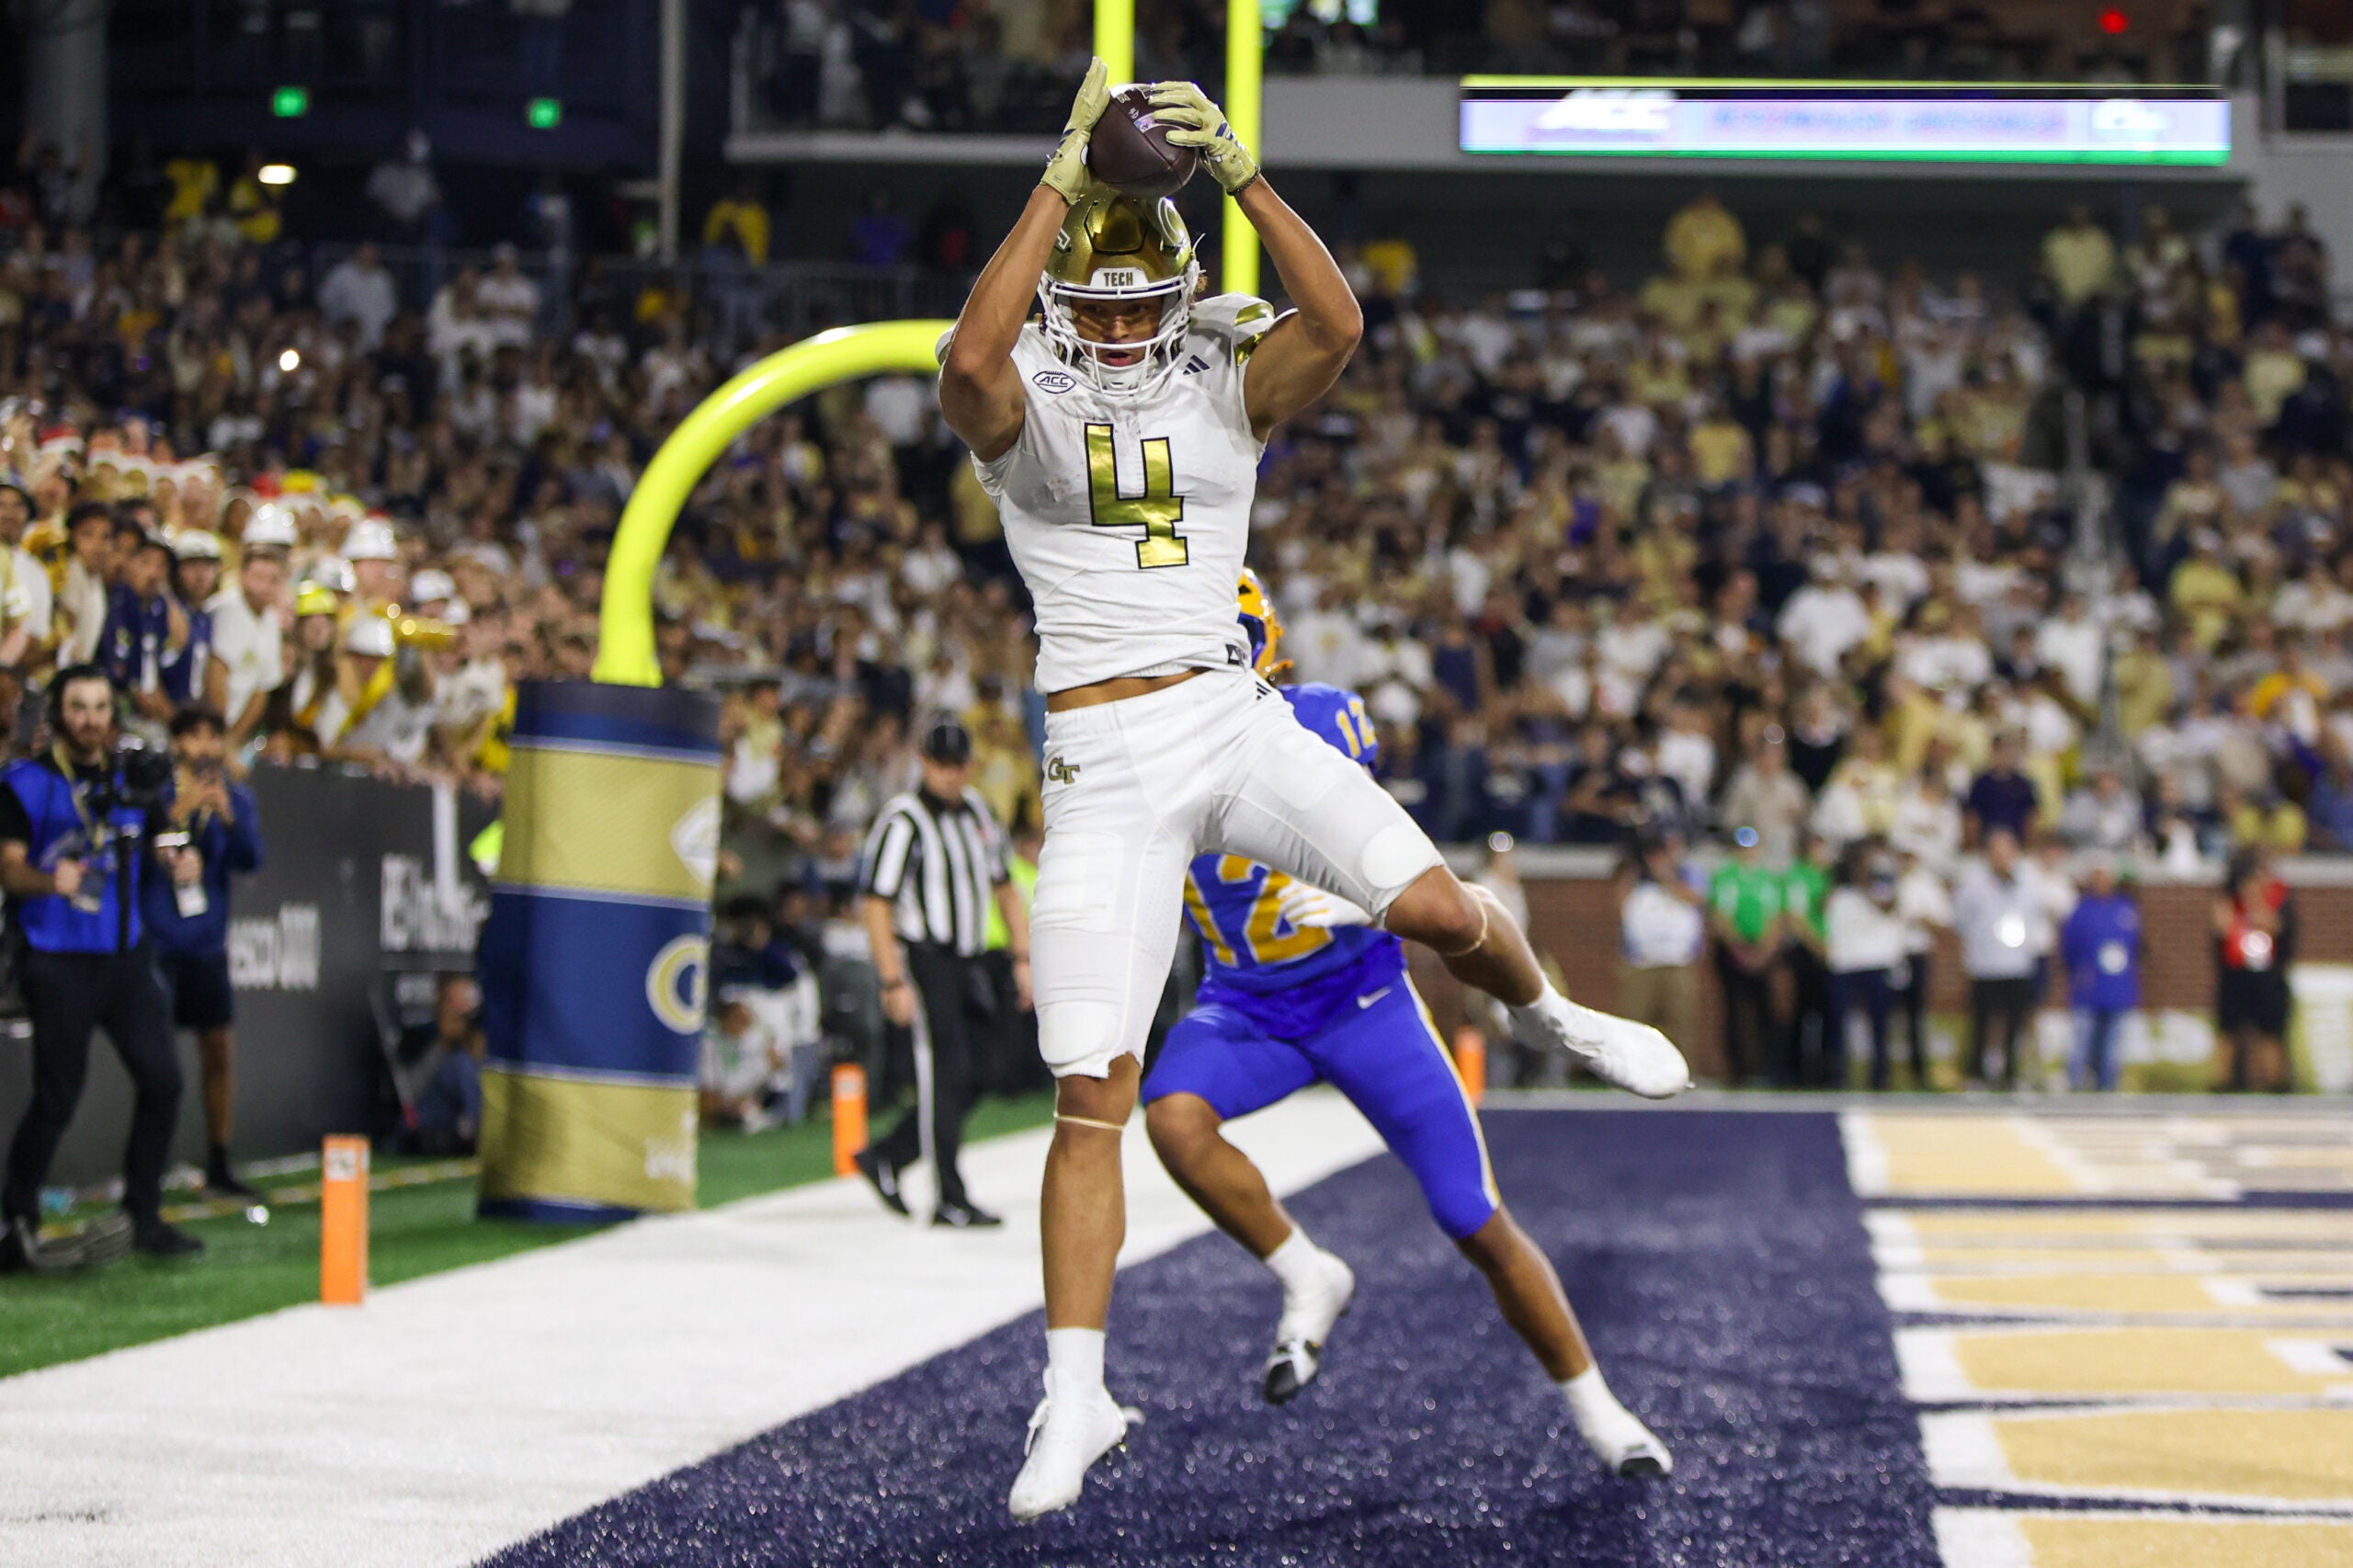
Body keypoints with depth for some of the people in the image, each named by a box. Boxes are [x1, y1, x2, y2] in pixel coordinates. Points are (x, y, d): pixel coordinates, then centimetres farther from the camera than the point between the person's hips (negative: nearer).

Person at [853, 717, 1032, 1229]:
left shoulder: (979, 812, 14)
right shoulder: (903, 821, -9)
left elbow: (1003, 888, 23)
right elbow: (877, 905, -13)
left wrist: (1023, 958, 16)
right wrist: (893, 983, -18)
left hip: (967, 963, 7)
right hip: (921, 957, -7)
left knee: (964, 1084, 5)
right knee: (945, 1073, -13)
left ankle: (885, 1158, 23)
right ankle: (951, 1201, -12)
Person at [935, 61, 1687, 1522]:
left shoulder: (1227, 392, 4)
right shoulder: (1024, 413, -2)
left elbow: (1337, 326, -16)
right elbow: (971, 357, -27)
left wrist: (1242, 171, -22)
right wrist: (1065, 178, -27)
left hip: (1238, 720, 2)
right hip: (1106, 761, -2)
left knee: (1438, 910, -14)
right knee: (1095, 1096, -4)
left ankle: (1543, 1009, 25)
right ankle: (1077, 1396, 6)